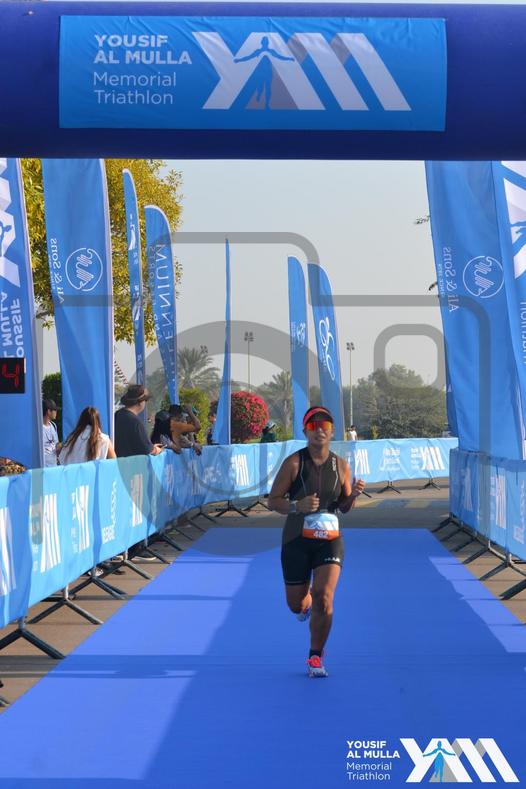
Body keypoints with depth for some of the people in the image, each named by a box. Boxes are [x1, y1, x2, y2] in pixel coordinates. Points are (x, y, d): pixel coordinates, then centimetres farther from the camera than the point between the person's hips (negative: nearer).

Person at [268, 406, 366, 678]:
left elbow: (344, 507, 11)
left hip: (329, 540, 1)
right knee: (296, 604, 9)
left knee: (324, 598, -17)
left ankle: (315, 657, 1)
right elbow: (273, 501, -7)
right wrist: (297, 506, -25)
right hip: (296, 540, -1)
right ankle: (306, 601, 50)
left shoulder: (341, 465, 1)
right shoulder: (293, 463, -8)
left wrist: (353, 495, -12)